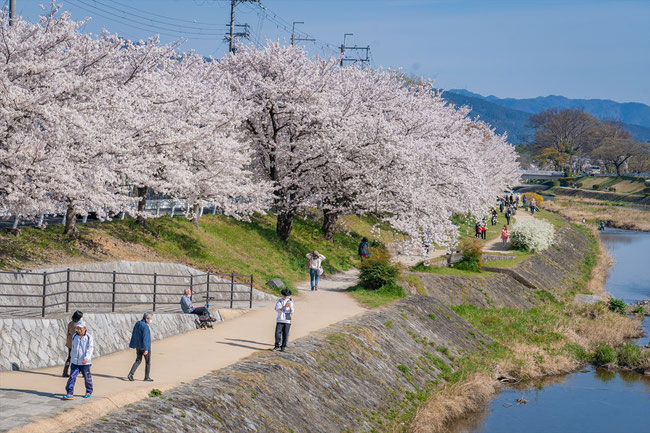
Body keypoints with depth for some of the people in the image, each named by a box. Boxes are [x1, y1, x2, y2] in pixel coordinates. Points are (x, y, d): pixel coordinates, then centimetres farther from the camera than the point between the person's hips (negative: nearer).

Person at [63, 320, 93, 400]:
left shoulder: (89, 337, -8)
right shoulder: (75, 336, 8)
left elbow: (90, 349, -16)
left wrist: (86, 358, -29)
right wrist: (72, 357, 23)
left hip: (85, 363, -4)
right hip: (75, 362, 4)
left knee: (87, 378, 9)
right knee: (72, 377, -6)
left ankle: (89, 392, 28)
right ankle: (70, 393, -8)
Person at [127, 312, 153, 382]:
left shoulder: (137, 323, 5)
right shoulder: (145, 326, -22)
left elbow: (133, 334, 11)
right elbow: (145, 338, -24)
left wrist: (133, 345, 16)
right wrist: (146, 349, -23)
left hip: (138, 346, 8)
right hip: (144, 347, -8)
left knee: (138, 361, 14)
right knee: (148, 362, 8)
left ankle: (130, 374, 0)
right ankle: (147, 377, 15)